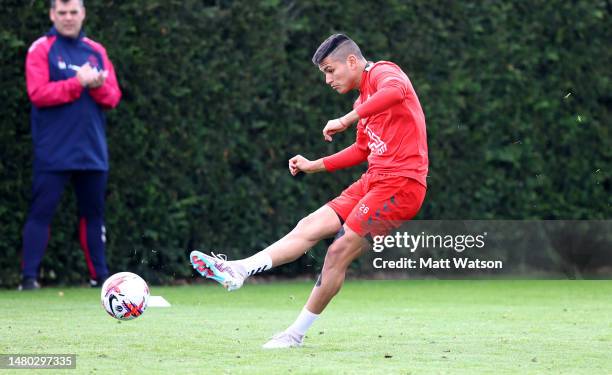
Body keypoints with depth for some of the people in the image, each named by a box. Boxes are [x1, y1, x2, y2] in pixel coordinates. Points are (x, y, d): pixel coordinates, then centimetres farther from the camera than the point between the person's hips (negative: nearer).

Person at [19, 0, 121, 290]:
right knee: (41, 211, -7)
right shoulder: (41, 50, -2)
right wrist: (78, 83, -18)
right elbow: (38, 93, -14)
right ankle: (29, 276, -7)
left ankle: (99, 275, 19)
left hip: (92, 151, 5)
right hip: (53, 152, -5)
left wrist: (98, 86, -14)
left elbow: (113, 97, 7)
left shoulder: (96, 52, 12)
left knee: (93, 212, 11)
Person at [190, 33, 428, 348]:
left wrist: (347, 120, -35)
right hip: (375, 181, 9)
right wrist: (314, 166, 25)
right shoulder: (364, 98, 21)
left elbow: (395, 90, -33)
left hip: (400, 184, -9)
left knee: (340, 251, -9)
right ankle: (238, 271, -6)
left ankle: (296, 334, -2)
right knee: (310, 227, 0)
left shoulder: (383, 72, -7)